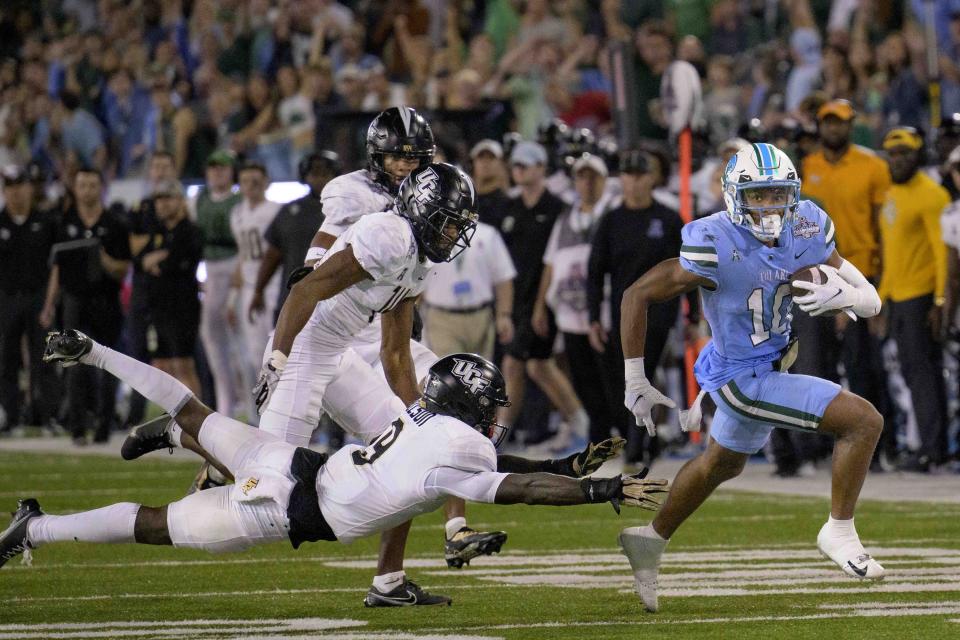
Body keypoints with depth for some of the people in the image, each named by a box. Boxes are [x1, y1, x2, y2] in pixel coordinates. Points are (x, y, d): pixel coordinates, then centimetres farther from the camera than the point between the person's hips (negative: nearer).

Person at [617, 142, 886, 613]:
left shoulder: (806, 231, -11)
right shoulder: (716, 248, -28)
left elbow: (871, 302, -7)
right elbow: (638, 294, -18)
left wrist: (844, 295, -32)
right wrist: (635, 383, -14)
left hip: (772, 364, 8)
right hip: (746, 380, -8)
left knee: (723, 463, 30)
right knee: (864, 421, -14)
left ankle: (650, 540, 49)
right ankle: (839, 532, 2)